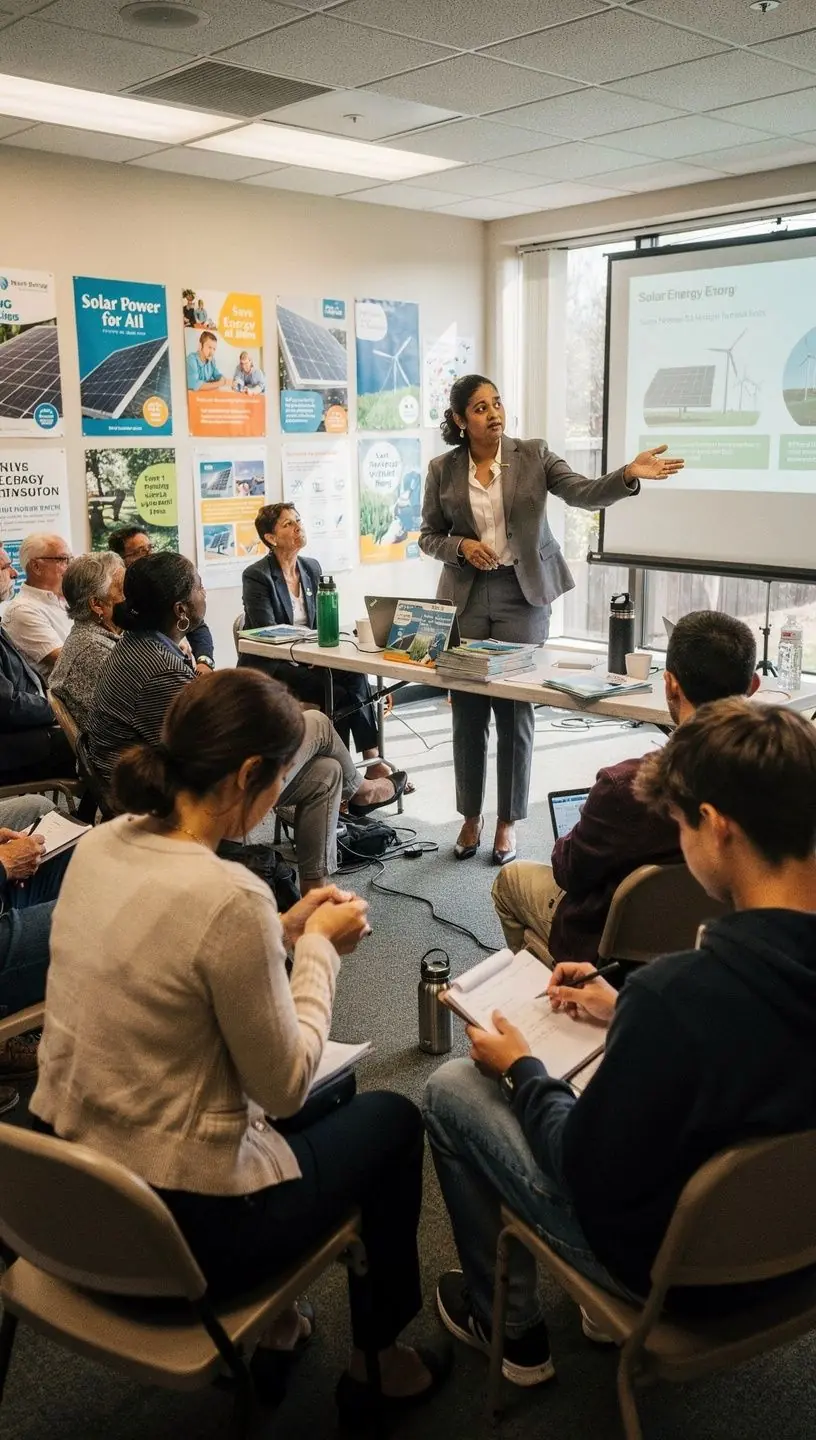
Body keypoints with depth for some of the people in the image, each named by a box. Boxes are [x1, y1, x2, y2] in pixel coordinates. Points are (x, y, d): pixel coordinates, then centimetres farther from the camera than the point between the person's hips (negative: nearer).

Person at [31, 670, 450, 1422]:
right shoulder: (228, 895, -29)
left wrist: (284, 930, 7)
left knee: (324, 1097, 29)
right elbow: (285, 1087, -17)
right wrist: (319, 947, -6)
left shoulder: (103, 845, -5)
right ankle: (376, 1356, 34)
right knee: (393, 1117, 16)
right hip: (178, 1226, -7)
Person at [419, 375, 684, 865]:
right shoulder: (443, 470, 3)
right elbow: (429, 536, 10)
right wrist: (461, 547, -10)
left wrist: (629, 474, -29)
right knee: (467, 711, 6)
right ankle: (472, 817, 23)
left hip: (522, 593, -1)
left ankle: (508, 823, 15)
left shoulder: (533, 456, 0)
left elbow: (585, 493, -11)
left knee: (516, 711, 1)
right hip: (466, 594, 2)